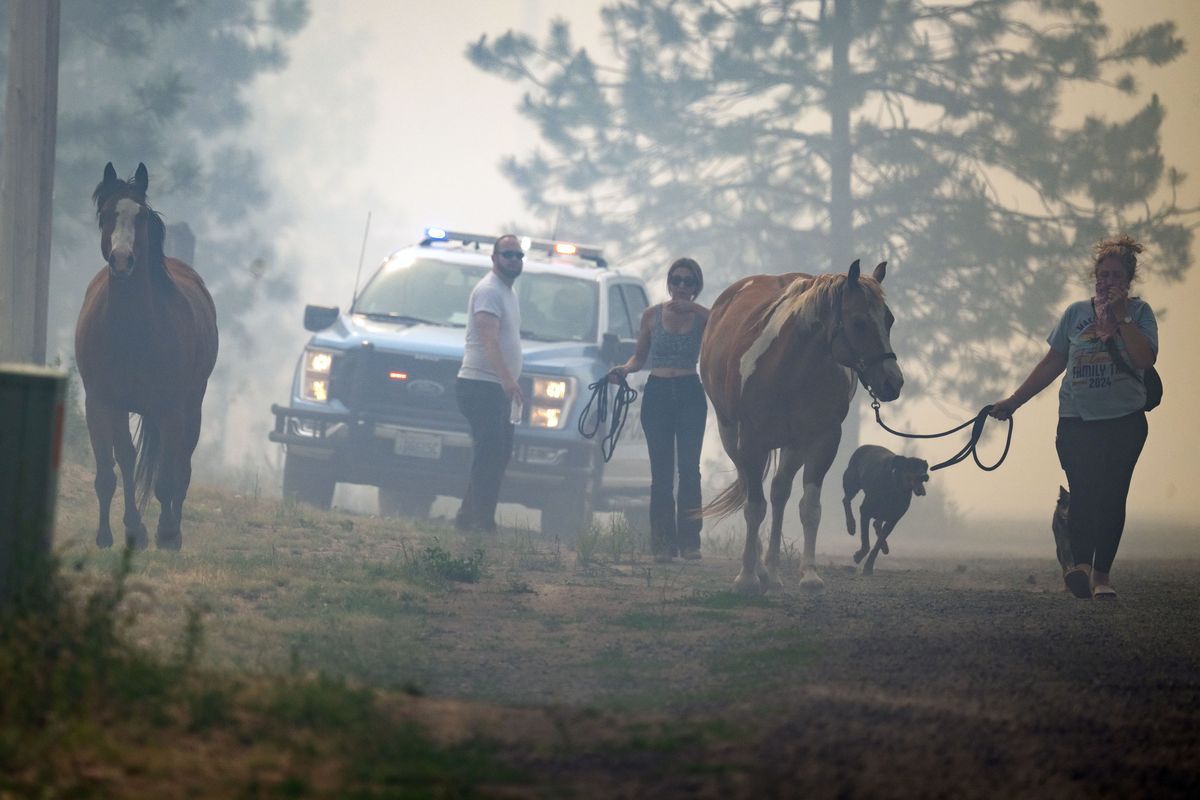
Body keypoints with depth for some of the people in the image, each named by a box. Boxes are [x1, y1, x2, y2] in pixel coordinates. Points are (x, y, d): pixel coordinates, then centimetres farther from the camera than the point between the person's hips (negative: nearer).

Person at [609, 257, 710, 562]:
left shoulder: (701, 317, 2)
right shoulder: (652, 315, 5)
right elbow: (639, 356, 11)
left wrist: (693, 308, -22)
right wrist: (625, 368, -8)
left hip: (690, 394, -1)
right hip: (658, 393, 1)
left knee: (689, 469, -6)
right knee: (661, 471, 0)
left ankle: (689, 541, -4)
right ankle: (663, 543, 2)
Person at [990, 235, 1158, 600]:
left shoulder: (1139, 313, 3)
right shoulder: (1076, 313, 9)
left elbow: (1145, 359, -13)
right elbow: (1052, 364, 15)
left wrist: (1120, 318, -15)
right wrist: (1014, 400, 13)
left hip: (1123, 421, -1)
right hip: (1076, 420, 1)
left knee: (1111, 495, -4)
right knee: (1082, 494, -14)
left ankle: (1101, 573, -1)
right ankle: (1081, 563, -25)